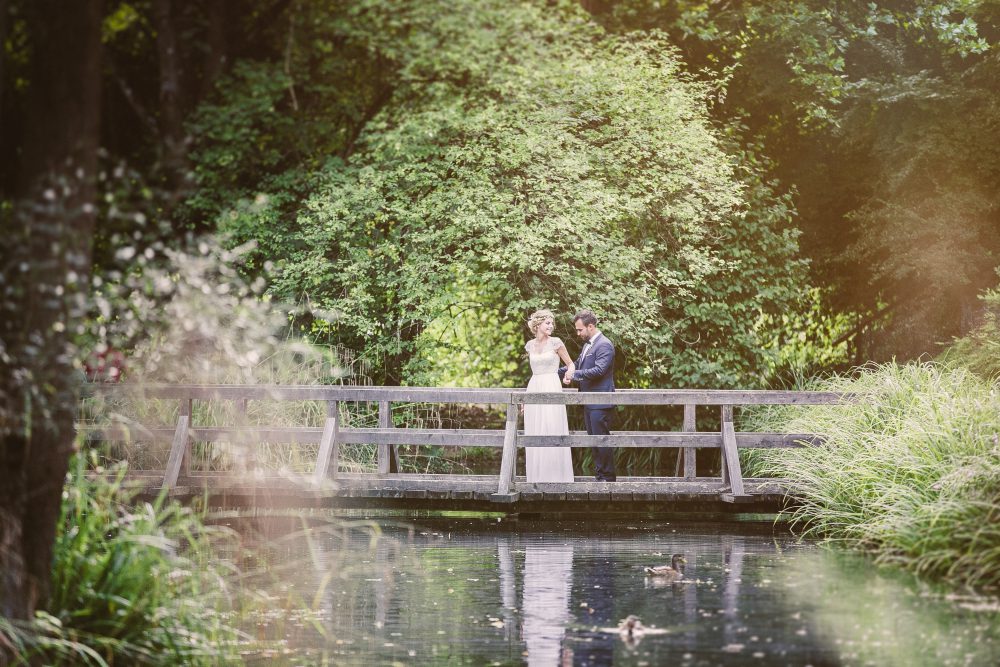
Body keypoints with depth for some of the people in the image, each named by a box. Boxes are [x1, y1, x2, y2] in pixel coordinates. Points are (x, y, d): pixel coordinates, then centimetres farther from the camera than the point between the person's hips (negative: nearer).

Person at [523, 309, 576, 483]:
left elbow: (570, 363, 6)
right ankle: (538, 476, 8)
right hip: (534, 390, 4)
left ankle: (556, 475, -2)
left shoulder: (555, 343, -1)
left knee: (553, 432, -7)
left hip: (552, 390, -4)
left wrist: (570, 371, -19)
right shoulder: (530, 345, 11)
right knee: (534, 434, 3)